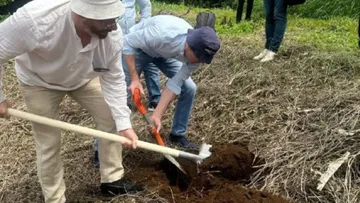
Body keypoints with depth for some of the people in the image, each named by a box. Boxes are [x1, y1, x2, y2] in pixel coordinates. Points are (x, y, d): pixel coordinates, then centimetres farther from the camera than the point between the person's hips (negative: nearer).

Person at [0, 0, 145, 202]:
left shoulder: (112, 35, -31)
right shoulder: (35, 20, -44)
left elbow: (113, 80, -18)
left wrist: (124, 123, -24)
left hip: (84, 77, 4)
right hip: (40, 80, -3)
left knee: (111, 120, 1)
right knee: (49, 142, 1)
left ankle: (112, 180, 22)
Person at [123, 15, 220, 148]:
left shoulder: (196, 52, -26)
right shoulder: (162, 33, -45)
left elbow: (175, 84, -21)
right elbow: (128, 42, -30)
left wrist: (157, 115, -25)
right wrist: (134, 79, -30)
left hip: (164, 53, 5)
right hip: (138, 47, -4)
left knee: (189, 88, -5)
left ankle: (178, 134, 13)